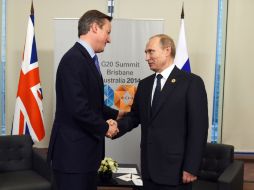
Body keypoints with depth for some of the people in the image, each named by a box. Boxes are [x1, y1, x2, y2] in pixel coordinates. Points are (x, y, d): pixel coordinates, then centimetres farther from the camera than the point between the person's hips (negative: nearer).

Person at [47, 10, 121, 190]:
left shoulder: (86, 59, 12)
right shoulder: (74, 59, -19)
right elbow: (78, 108, -25)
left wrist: (116, 114, 17)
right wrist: (105, 128, -12)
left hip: (84, 150, 10)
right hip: (73, 152, -10)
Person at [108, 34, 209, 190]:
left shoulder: (192, 82, -8)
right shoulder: (144, 84, 12)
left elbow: (198, 128, -11)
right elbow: (135, 116, 14)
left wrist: (191, 168, -14)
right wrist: (118, 125, -7)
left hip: (175, 168, -5)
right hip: (149, 167, 6)